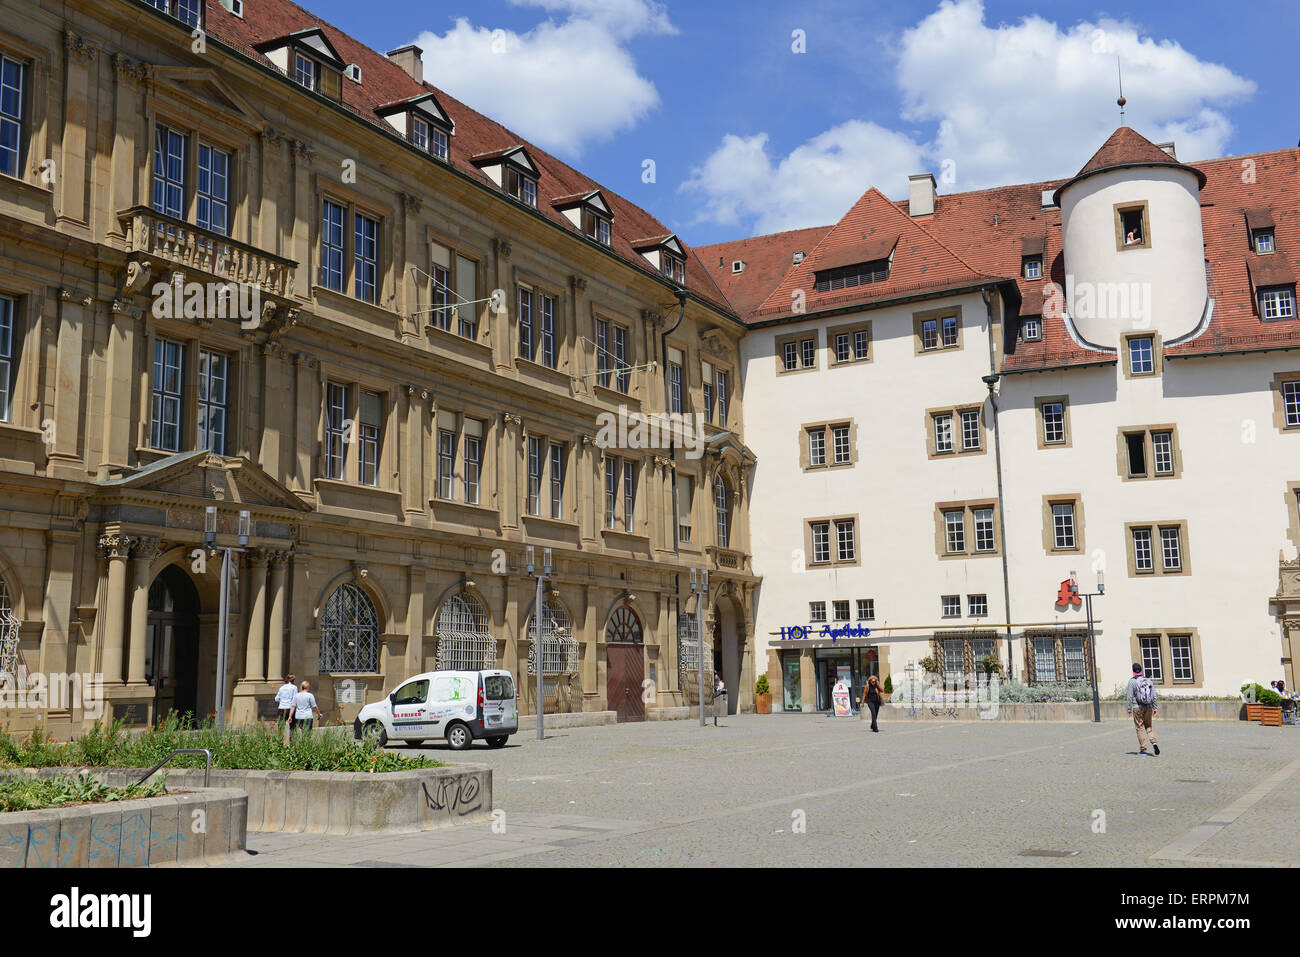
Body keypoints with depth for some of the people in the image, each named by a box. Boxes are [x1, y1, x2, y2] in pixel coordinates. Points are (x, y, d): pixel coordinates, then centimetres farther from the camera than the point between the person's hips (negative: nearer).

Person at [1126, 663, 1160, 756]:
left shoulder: (1132, 681, -7)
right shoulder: (1148, 680, 4)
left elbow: (1130, 696, -8)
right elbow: (1154, 696, 4)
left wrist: (1129, 709, -2)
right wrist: (1155, 708, 9)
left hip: (1137, 707, -4)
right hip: (1148, 707, 4)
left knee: (1140, 727, 4)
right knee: (1148, 726, 15)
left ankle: (1143, 749, 4)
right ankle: (1154, 742, -8)